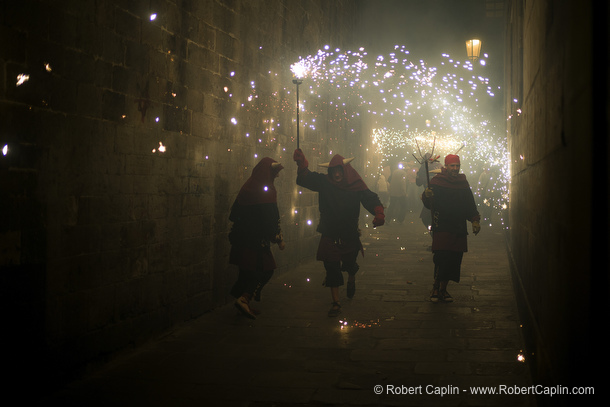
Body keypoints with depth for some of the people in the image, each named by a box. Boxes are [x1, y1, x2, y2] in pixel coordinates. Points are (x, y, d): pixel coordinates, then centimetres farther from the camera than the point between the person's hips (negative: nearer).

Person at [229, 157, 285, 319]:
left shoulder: (248, 186, 11)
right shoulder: (266, 190, -14)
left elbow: (235, 212, 15)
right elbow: (270, 218, -18)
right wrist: (279, 239, -10)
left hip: (242, 237, 8)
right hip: (257, 238, -8)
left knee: (248, 270, 17)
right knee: (266, 269, 2)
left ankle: (244, 303, 23)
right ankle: (244, 299, -10)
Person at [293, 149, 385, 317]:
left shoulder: (356, 185, -9)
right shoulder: (324, 182, -7)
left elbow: (370, 198, -17)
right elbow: (305, 179, -16)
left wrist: (379, 212, -37)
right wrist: (302, 165, -37)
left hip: (350, 235, 0)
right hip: (330, 235, 0)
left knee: (349, 264, 15)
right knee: (332, 268, -1)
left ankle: (351, 280, 53)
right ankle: (335, 303, 9)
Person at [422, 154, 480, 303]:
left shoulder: (463, 183, 14)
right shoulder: (437, 182, 0)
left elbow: (470, 205, 22)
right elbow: (428, 204, -6)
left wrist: (475, 220, 13)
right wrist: (427, 195, -27)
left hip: (459, 230, 4)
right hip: (441, 228, -4)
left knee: (453, 261, 3)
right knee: (441, 259, -12)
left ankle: (443, 289, 16)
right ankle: (436, 288, 4)